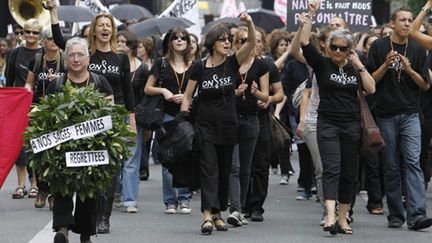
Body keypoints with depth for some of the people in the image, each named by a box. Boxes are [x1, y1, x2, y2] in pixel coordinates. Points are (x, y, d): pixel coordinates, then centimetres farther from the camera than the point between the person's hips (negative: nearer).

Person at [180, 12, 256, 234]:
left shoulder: (232, 63, 0)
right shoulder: (200, 68, -1)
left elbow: (251, 43, -15)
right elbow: (187, 96, 6)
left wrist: (250, 23, -32)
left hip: (228, 125, 2)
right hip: (205, 124, -2)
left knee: (224, 171, 9)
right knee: (208, 170, -11)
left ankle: (218, 213, 21)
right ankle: (208, 215, -22)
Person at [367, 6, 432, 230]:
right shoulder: (379, 47, 3)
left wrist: (409, 69, -12)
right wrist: (386, 65, -14)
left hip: (410, 115, 0)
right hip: (385, 115, 0)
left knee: (413, 163, -12)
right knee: (391, 167, 4)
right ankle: (395, 215, 11)